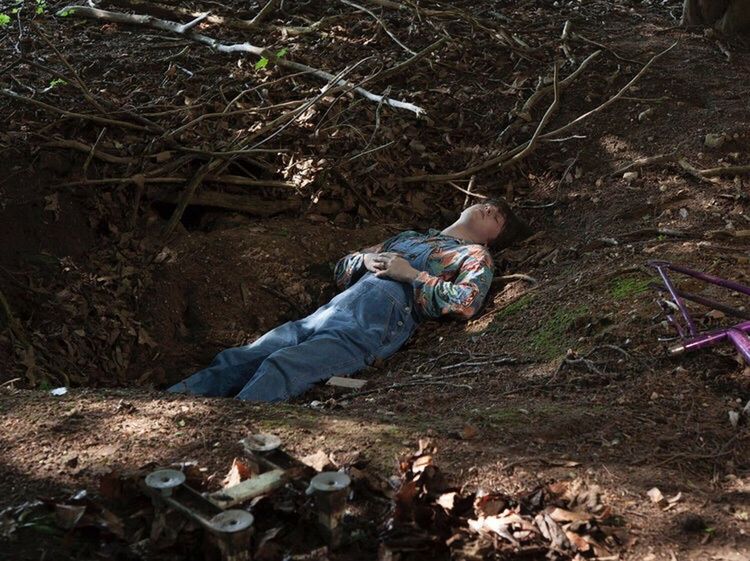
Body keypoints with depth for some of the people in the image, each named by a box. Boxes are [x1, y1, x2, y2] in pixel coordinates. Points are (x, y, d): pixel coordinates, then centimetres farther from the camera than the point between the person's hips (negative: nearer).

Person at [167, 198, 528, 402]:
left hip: (375, 324, -6)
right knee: (237, 360, -14)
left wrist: (411, 274, -1)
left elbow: (465, 303, -4)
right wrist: (366, 260, 10)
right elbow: (341, 269, 32)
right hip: (327, 312, 6)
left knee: (280, 367, -31)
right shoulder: (408, 237, 37)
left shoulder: (476, 256, 20)